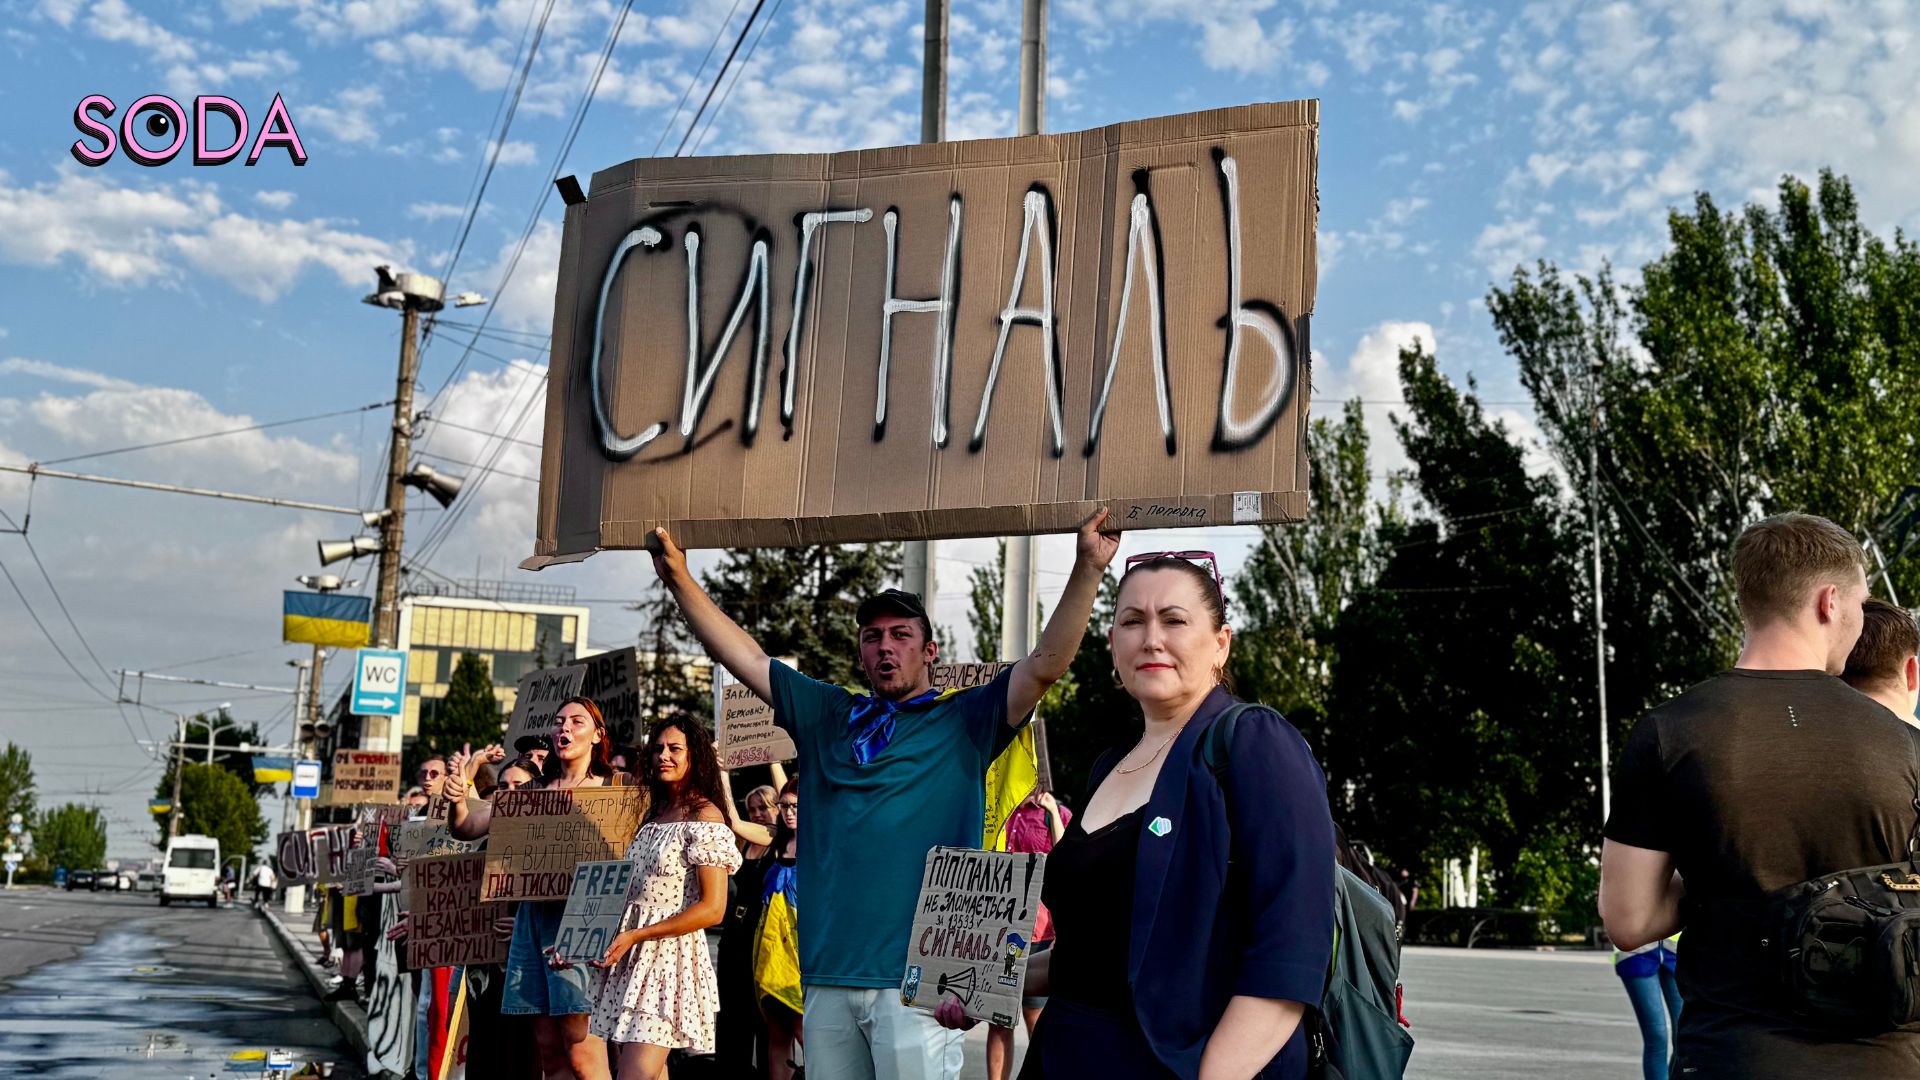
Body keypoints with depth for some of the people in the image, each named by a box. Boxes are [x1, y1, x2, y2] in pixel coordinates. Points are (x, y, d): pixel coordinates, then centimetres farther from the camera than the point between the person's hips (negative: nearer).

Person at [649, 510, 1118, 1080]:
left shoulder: (964, 721, 4)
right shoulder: (829, 716, 15)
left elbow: (1046, 663, -6)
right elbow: (745, 658, 15)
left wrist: (1088, 568, -15)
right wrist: (680, 580, 9)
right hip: (828, 973, 4)